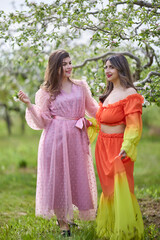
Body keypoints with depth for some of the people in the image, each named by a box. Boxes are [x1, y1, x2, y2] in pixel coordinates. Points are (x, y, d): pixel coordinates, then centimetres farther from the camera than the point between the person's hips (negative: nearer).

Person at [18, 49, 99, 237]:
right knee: (58, 177, 0)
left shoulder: (81, 86, 10)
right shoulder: (46, 92, 2)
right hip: (56, 138, -3)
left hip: (77, 138, 3)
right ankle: (63, 223, 11)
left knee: (77, 177, 5)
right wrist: (29, 104, -12)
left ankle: (68, 216, 25)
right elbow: (42, 122, -2)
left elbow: (93, 109, 21)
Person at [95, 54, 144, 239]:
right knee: (108, 188, 14)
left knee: (120, 189, -5)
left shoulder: (129, 93, -11)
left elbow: (133, 126, -19)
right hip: (103, 146, 8)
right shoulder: (108, 94, 14)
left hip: (118, 147, -8)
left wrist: (126, 147, -30)